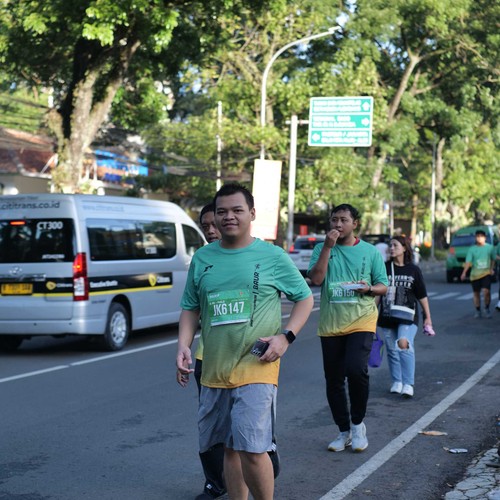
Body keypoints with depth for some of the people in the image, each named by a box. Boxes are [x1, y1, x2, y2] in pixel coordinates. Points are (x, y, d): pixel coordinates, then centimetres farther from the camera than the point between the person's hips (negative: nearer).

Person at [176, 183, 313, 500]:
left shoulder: (272, 256, -1)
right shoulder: (202, 258, 9)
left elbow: (305, 298, 6)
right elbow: (191, 308, 15)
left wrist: (286, 337, -8)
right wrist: (184, 345, -2)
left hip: (256, 369, -4)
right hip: (214, 370, 4)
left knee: (252, 449, -13)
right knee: (231, 449, 12)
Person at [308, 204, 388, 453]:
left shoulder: (370, 251, 5)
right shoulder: (322, 249, 6)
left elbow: (383, 286, 8)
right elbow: (315, 279, -10)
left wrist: (369, 288, -14)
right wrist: (328, 247, -13)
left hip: (361, 321, -2)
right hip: (330, 324, 2)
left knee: (356, 369, -22)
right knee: (334, 380, 7)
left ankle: (357, 424, 1)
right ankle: (344, 431, 24)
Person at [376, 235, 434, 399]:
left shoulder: (413, 270, 2)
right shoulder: (385, 268, 4)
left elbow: (422, 295, 6)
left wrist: (428, 317, 6)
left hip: (407, 317, -3)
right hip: (387, 317, 3)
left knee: (404, 344, -21)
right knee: (392, 350, 8)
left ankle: (408, 384, -17)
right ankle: (397, 382, 24)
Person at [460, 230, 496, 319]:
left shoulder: (490, 247, 3)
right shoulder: (472, 249, -2)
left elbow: (493, 259, 16)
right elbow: (468, 261, -10)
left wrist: (492, 268, 4)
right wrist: (464, 272, -22)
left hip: (486, 273, -1)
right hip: (475, 274, 1)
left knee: (486, 291, -17)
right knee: (476, 293, 7)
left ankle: (487, 309, 3)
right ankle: (478, 311, 22)